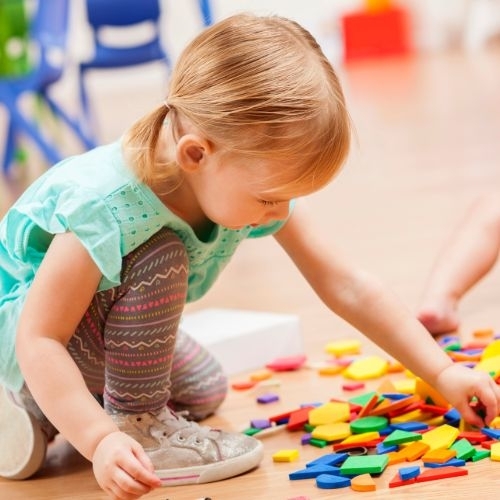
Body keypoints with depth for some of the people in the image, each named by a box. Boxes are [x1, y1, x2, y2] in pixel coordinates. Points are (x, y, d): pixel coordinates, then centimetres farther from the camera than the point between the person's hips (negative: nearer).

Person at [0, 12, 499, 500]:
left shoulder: (256, 178, -18)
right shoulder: (106, 209, -40)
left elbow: (346, 287, -12)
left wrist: (443, 373, -12)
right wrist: (100, 440, -46)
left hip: (103, 329, 8)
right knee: (160, 259, -32)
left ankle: (42, 408, 21)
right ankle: (134, 422, -14)